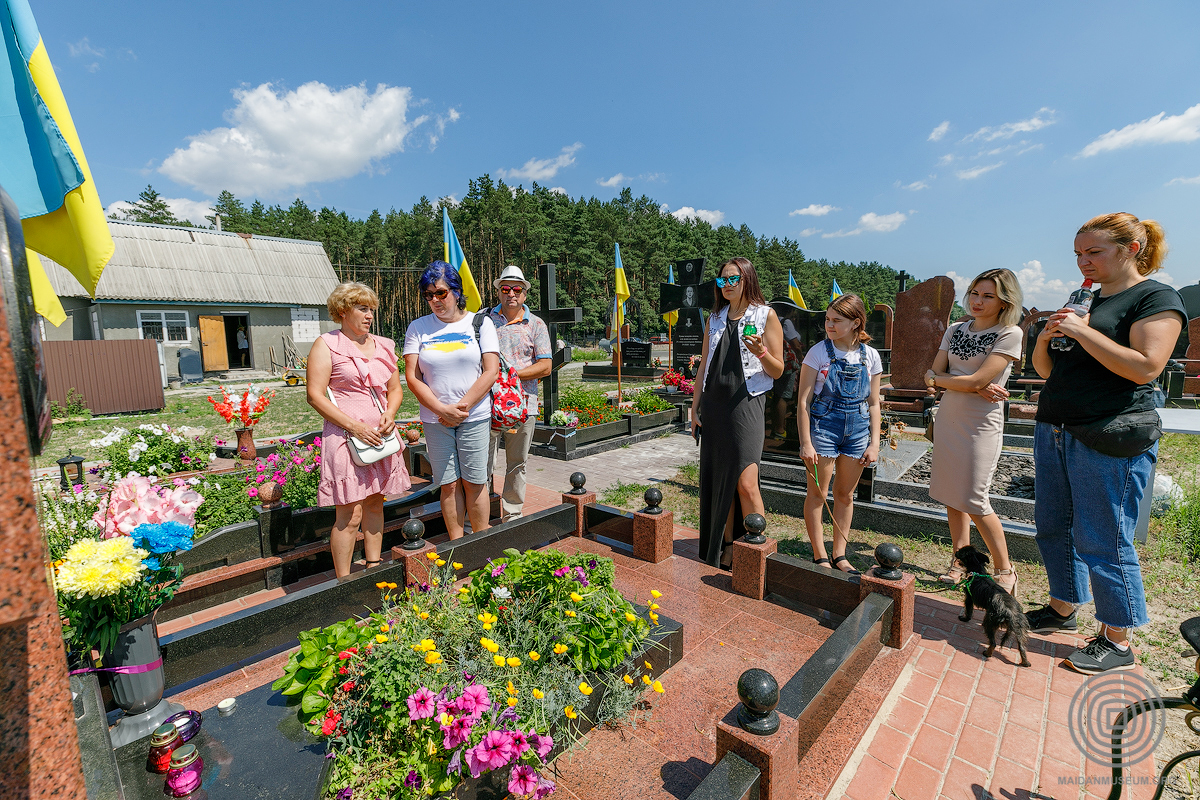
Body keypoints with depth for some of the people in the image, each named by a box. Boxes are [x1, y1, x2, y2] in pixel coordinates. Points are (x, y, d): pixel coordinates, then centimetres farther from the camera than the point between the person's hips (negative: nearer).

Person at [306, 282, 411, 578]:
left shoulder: (382, 346, 14)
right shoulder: (326, 345, -2)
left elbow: (395, 388, 19)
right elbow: (315, 396, -9)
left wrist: (390, 414, -2)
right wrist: (355, 426, -17)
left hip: (381, 436, 6)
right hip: (346, 437, -6)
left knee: (375, 504, 14)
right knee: (350, 514, -4)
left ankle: (373, 566, 28)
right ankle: (343, 582, 8)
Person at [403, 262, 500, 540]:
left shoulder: (480, 322, 3)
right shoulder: (418, 327, 6)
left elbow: (491, 371, -4)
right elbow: (412, 377, 1)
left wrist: (462, 407, -10)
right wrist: (442, 409, -11)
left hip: (475, 416, -1)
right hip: (435, 419, 2)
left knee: (474, 482, 3)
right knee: (449, 484, 5)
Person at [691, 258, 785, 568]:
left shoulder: (766, 316, 1)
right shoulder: (715, 318, 15)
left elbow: (778, 371, 0)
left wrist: (761, 353, -19)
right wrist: (695, 406, 12)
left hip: (746, 404, -5)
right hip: (713, 406, 5)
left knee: (746, 484, -12)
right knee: (719, 482, 8)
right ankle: (726, 548, 20)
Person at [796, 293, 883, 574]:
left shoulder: (870, 356, 3)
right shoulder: (818, 352, -7)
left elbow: (873, 404, 9)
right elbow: (803, 401, -8)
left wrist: (874, 443, 3)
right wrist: (806, 443, -13)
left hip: (857, 430, 3)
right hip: (823, 427, -3)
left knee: (845, 495, 13)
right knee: (817, 493, 3)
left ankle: (840, 555, 26)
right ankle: (820, 556, 16)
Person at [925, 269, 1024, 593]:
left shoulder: (1010, 334, -9)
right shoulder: (955, 330, 9)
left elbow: (977, 380, -18)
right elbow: (936, 376, 1)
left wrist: (936, 378, -5)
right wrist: (976, 388, -13)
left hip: (981, 423, -5)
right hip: (948, 418, 5)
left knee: (974, 501, -3)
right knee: (952, 496, 9)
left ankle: (1004, 569, 17)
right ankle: (961, 561, 23)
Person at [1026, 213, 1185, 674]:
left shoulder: (1156, 298, -4)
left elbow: (1145, 367, -18)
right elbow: (1045, 369, 17)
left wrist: (1082, 331, -17)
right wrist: (1046, 336, -1)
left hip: (1111, 439, -8)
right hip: (1055, 429, 8)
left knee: (1102, 540, -1)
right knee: (1053, 527, 13)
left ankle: (1118, 642, 14)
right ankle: (1063, 609, 29)